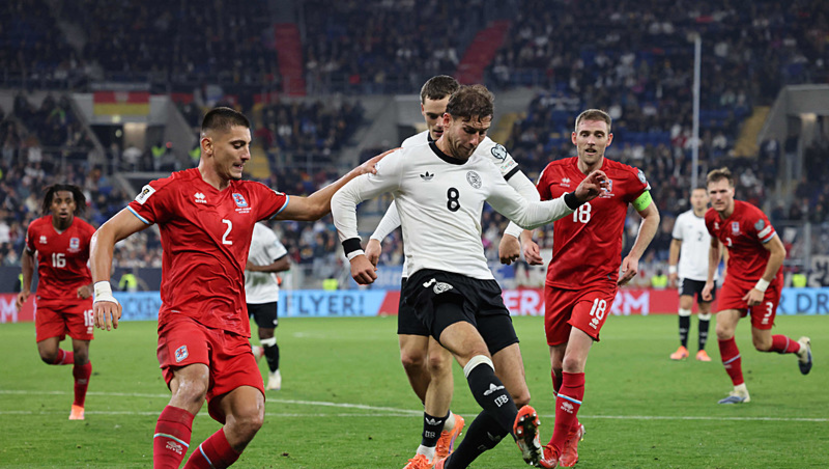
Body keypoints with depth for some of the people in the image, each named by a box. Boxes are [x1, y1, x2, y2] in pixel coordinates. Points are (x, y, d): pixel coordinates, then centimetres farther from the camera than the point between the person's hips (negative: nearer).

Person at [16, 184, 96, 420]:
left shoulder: (86, 232, -13)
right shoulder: (36, 229, -6)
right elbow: (28, 254, 14)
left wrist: (91, 287, -19)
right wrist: (26, 287, 5)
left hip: (78, 297, -2)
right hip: (48, 297, 2)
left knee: (81, 355, -5)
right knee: (48, 354, -11)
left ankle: (78, 406, 17)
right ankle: (73, 359, 26)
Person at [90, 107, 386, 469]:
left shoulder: (251, 196, 19)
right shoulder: (173, 190, 2)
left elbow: (311, 207, 31)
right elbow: (107, 233, 2)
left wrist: (360, 172, 21)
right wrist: (103, 292, -11)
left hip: (233, 328, 5)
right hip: (185, 316, -5)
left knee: (249, 417, -15)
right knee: (193, 386, -36)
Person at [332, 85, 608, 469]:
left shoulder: (484, 170, 19)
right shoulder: (408, 161, 4)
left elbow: (524, 212, 33)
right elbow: (343, 197, 10)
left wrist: (575, 199, 20)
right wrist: (355, 251, -3)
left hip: (482, 282, 6)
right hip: (431, 279, -6)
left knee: (517, 396, -7)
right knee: (475, 349, -37)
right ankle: (521, 428, -62)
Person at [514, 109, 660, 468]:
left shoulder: (626, 177, -5)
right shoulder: (555, 173, 1)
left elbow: (651, 215, 11)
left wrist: (633, 257, 1)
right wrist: (526, 240, -2)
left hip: (600, 280, -3)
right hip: (559, 279, 3)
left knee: (573, 361, -16)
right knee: (558, 364, 9)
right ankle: (571, 429, 35)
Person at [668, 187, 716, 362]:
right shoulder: (683, 219, 3)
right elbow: (675, 243, 12)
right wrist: (672, 268, 10)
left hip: (708, 273, 1)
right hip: (688, 272, -1)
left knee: (705, 309, 4)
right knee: (685, 304, -15)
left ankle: (701, 350, 11)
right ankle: (683, 347, -7)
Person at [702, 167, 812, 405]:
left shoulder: (751, 216, -27)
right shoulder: (711, 218, -6)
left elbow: (779, 252, -21)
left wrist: (761, 287, -18)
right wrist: (710, 280, 14)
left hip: (764, 279, -5)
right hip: (736, 277, 5)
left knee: (761, 343, -1)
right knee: (723, 330, -14)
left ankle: (800, 347, 33)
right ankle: (739, 389, -1)